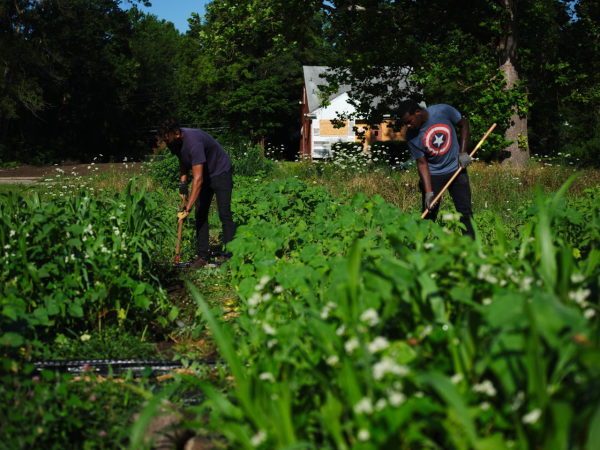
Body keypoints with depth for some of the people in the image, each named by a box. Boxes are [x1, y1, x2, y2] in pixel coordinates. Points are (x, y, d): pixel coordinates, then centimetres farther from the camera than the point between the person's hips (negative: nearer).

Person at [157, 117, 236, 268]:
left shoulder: (193, 142, -38)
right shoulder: (174, 142, -12)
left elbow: (198, 179, -41)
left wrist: (187, 209, -41)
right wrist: (183, 181, -2)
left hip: (220, 172, -8)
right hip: (205, 174, 8)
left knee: (224, 214, -13)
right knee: (200, 215, 2)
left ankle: (231, 256, -12)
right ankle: (203, 256, 4)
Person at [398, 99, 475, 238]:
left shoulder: (443, 111, -18)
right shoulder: (411, 136, -17)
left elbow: (464, 125, 0)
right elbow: (422, 164, -12)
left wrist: (463, 152, -8)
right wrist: (428, 192, -19)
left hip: (456, 170, 1)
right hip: (433, 175, -1)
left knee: (465, 213, 1)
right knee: (429, 215, -4)